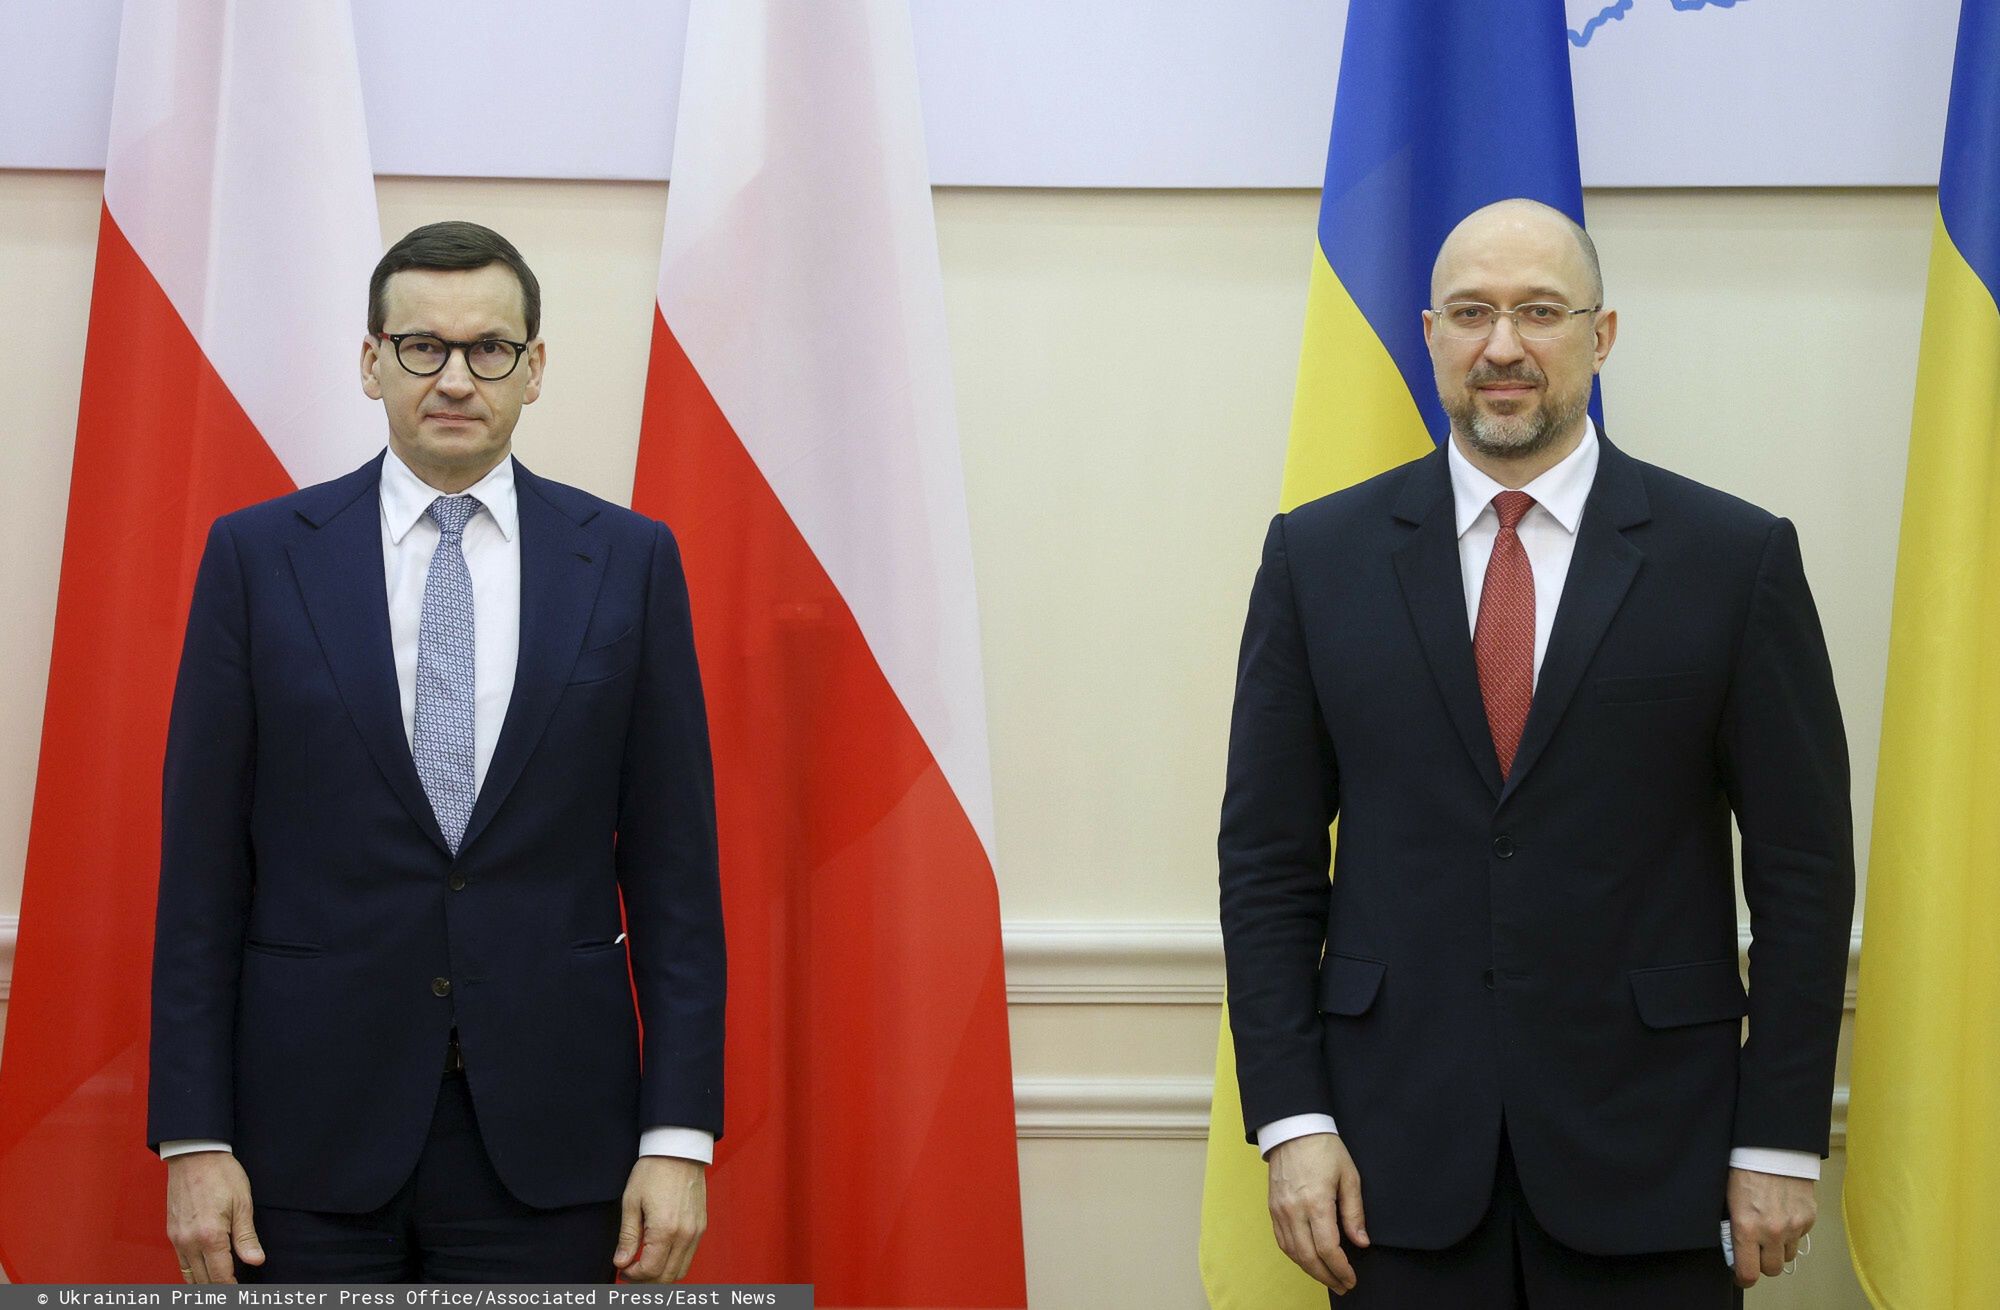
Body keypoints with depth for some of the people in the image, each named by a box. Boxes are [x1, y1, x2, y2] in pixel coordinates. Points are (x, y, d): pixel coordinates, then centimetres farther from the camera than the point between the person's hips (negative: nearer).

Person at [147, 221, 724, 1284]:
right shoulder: (259, 556, 3)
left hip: (548, 1132, 0)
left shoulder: (628, 560, 4)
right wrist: (192, 1138, -4)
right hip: (313, 1131, 0)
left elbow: (672, 867, 3)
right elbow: (202, 866, 2)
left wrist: (679, 1134, -3)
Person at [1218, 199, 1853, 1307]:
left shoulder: (1736, 559, 0)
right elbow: (1269, 858, 4)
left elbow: (1802, 868, 1)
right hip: (1398, 1143, 1)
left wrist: (1781, 1140, -2)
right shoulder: (1320, 555, 4)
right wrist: (1291, 1120, -3)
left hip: (1647, 1145, -1)